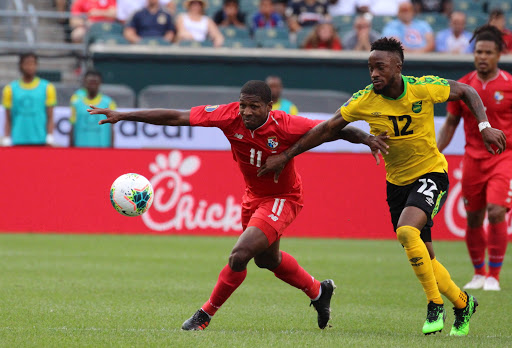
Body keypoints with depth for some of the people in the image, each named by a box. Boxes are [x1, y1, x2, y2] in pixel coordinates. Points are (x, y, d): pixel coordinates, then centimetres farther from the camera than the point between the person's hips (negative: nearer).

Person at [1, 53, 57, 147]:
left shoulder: (47, 88, 7)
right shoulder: (10, 89, 9)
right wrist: (6, 141, 0)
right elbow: (8, 120, 9)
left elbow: (50, 118, 4)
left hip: (40, 141, 0)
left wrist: (50, 140, -6)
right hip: (18, 142, 0)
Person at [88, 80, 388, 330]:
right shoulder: (230, 116, -22)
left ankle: (206, 315, 1)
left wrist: (366, 138, -39)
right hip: (254, 196, 6)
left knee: (240, 255, -21)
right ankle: (318, 291, 53)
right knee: (267, 259, 26)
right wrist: (123, 116, -21)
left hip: (282, 198, -6)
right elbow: (175, 117, -19)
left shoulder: (286, 126, -30)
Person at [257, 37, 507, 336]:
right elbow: (328, 129, -3)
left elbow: (467, 92, -1)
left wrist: (484, 126, -14)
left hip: (431, 173, -4)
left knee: (406, 231, -28)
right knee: (424, 258, 6)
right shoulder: (364, 101, -12)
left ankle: (435, 305, -13)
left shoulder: (424, 88, -18)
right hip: (397, 182, 4)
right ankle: (463, 304, 32)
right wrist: (286, 156, -4)